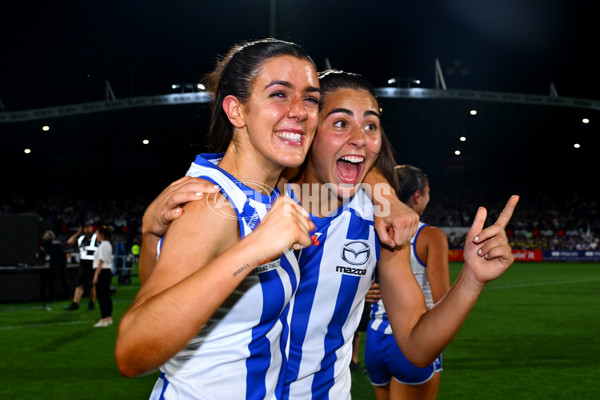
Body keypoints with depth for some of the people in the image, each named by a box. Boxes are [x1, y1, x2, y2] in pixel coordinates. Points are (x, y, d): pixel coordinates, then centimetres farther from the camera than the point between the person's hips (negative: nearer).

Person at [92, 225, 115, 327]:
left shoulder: (103, 245, -14)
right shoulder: (108, 244, 16)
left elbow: (101, 261, -19)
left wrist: (96, 275, -20)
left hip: (102, 272, -10)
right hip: (108, 271, 10)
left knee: (101, 296, -7)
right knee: (106, 296, 12)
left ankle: (104, 319, -7)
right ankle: (109, 318, 17)